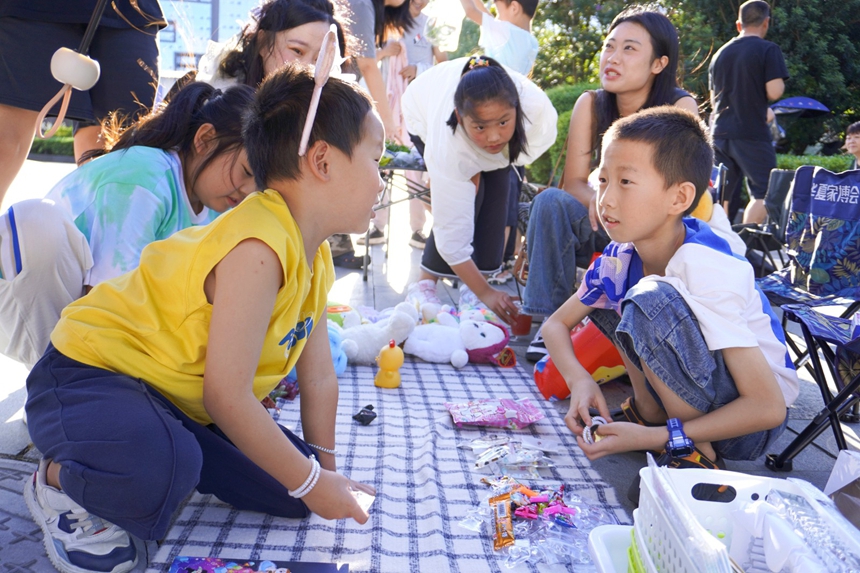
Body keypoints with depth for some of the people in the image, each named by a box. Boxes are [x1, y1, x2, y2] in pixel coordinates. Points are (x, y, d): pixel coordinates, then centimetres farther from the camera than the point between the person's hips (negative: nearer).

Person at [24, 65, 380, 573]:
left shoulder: (316, 257, 2)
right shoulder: (257, 248, -31)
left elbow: (319, 376, 8)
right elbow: (226, 396, -31)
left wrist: (327, 471, 9)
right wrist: (311, 482, -21)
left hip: (180, 403, 9)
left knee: (288, 491, 1)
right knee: (162, 464, -40)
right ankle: (58, 482, -5)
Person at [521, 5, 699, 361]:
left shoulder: (679, 107, -14)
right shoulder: (591, 104, -6)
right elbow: (574, 182, -11)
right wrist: (598, 200, -34)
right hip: (605, 233, 2)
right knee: (551, 201, -26)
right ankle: (553, 321, -22)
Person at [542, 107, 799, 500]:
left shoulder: (705, 269, -29)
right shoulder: (623, 255, -8)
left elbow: (768, 407, -29)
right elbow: (555, 324, 3)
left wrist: (654, 438, -29)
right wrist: (580, 381, -18)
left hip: (749, 425, -7)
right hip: (685, 400, 7)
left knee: (651, 300, -30)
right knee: (602, 295, -2)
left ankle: (697, 457, -15)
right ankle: (650, 410, 4)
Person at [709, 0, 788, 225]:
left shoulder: (720, 54, 14)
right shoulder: (768, 50, -4)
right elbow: (774, 92, -12)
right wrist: (780, 83, 9)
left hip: (719, 132, 6)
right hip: (752, 133, -6)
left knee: (724, 196, 10)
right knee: (763, 192, -1)